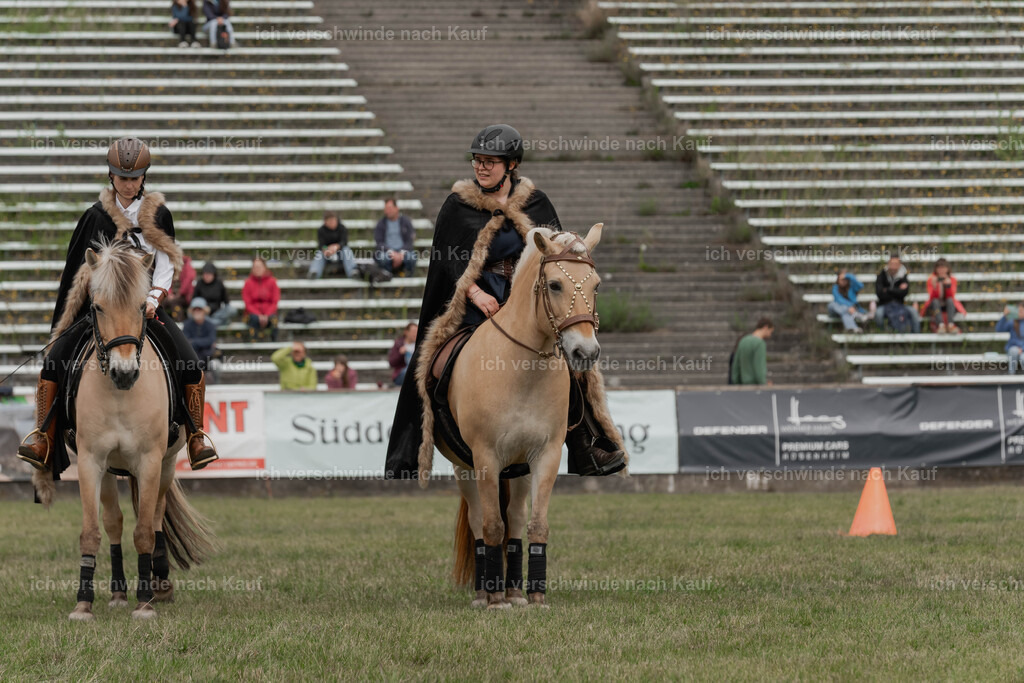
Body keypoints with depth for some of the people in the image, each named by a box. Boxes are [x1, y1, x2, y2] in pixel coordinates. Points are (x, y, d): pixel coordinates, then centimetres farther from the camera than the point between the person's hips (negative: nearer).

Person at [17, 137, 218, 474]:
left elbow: (166, 264, 4)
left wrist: (152, 300, -11)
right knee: (55, 358, -20)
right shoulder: (96, 217, 2)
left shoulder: (158, 214, 5)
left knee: (190, 364, -20)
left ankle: (196, 437, -8)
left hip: (146, 305, 0)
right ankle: (43, 437, -16)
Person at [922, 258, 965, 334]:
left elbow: (951, 296, -16)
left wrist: (948, 286, -33)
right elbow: (932, 297, -17)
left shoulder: (952, 279, -4)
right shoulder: (932, 279, -7)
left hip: (948, 305, 1)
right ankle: (940, 325, -56)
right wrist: (934, 286, -35)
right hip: (936, 305, -1)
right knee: (935, 301, -33)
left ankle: (950, 325, -51)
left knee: (949, 300, -31)